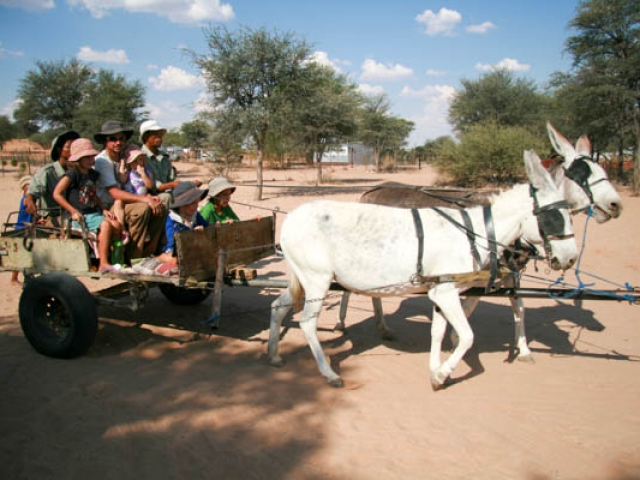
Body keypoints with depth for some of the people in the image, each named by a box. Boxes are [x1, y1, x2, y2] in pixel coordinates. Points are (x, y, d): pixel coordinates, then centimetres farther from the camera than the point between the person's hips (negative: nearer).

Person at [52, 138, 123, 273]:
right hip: (79, 217, -7)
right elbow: (57, 194, -10)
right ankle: (103, 264, -30)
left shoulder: (93, 174, 18)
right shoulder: (72, 174, -6)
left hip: (94, 213, 7)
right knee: (105, 225, -29)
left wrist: (104, 210, 13)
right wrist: (73, 211, -14)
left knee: (116, 224, -17)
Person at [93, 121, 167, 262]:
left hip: (122, 204, 8)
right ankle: (133, 259, -24)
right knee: (142, 208, -31)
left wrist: (150, 198, -12)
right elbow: (115, 193, -23)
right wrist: (145, 199, -31)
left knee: (161, 209, -10)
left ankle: (147, 254, -8)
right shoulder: (101, 161, -12)